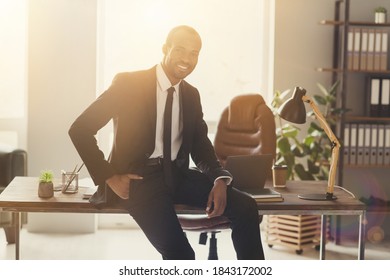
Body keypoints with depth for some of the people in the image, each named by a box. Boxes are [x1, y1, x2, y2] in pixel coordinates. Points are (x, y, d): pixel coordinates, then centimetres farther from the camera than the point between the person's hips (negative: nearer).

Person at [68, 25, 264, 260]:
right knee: (178, 252, -28)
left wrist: (220, 179, -8)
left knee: (246, 207, -14)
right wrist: (110, 177, -13)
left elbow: (201, 147, 13)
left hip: (176, 175, 6)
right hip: (137, 177, -6)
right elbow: (80, 129, -6)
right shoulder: (128, 84, -6)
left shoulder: (191, 95, 12)